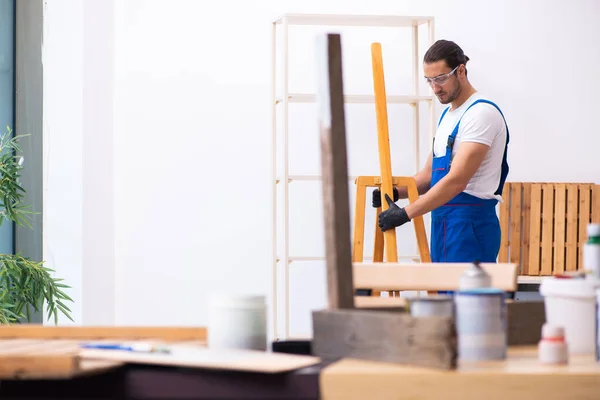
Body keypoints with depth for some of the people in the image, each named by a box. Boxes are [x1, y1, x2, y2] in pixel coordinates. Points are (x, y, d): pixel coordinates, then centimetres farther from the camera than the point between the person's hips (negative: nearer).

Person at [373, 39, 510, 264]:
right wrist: (396, 193, 2)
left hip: (470, 223, -10)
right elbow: (431, 174, 22)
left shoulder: (481, 113, -15)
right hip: (443, 222, 10)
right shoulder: (447, 115, 18)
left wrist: (406, 214, -23)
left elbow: (457, 180, -23)